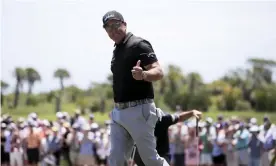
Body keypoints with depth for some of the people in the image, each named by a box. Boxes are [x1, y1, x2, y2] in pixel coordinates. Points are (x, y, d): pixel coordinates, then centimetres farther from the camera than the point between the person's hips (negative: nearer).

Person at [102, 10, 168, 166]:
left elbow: (159, 72, -20)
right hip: (118, 112, 8)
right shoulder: (117, 50, 17)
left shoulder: (139, 45, -9)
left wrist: (143, 75, -41)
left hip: (139, 111, -8)